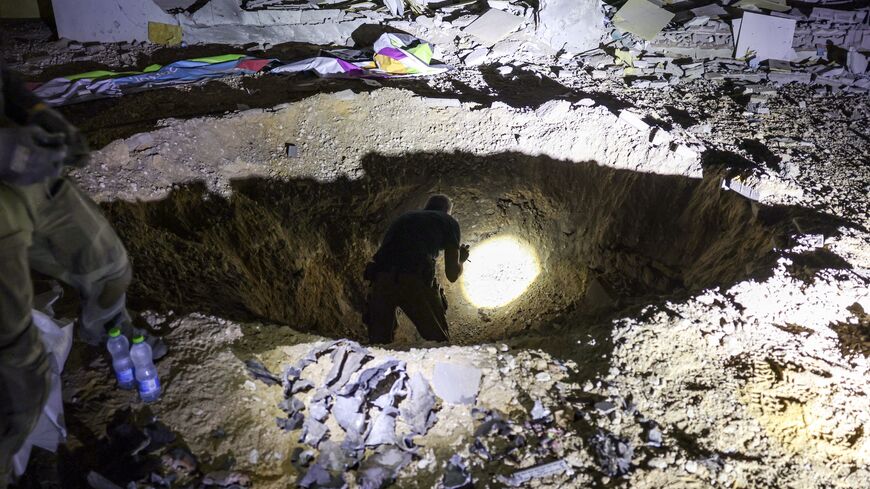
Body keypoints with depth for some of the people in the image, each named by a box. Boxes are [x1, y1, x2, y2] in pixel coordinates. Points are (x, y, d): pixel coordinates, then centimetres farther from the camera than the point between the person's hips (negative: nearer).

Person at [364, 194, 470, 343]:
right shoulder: (449, 221, 20)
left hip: (381, 280, 4)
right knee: (440, 342, 10)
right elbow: (452, 275, 14)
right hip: (415, 281, -4)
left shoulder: (403, 217, 32)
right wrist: (461, 259, 38)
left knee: (379, 342, 14)